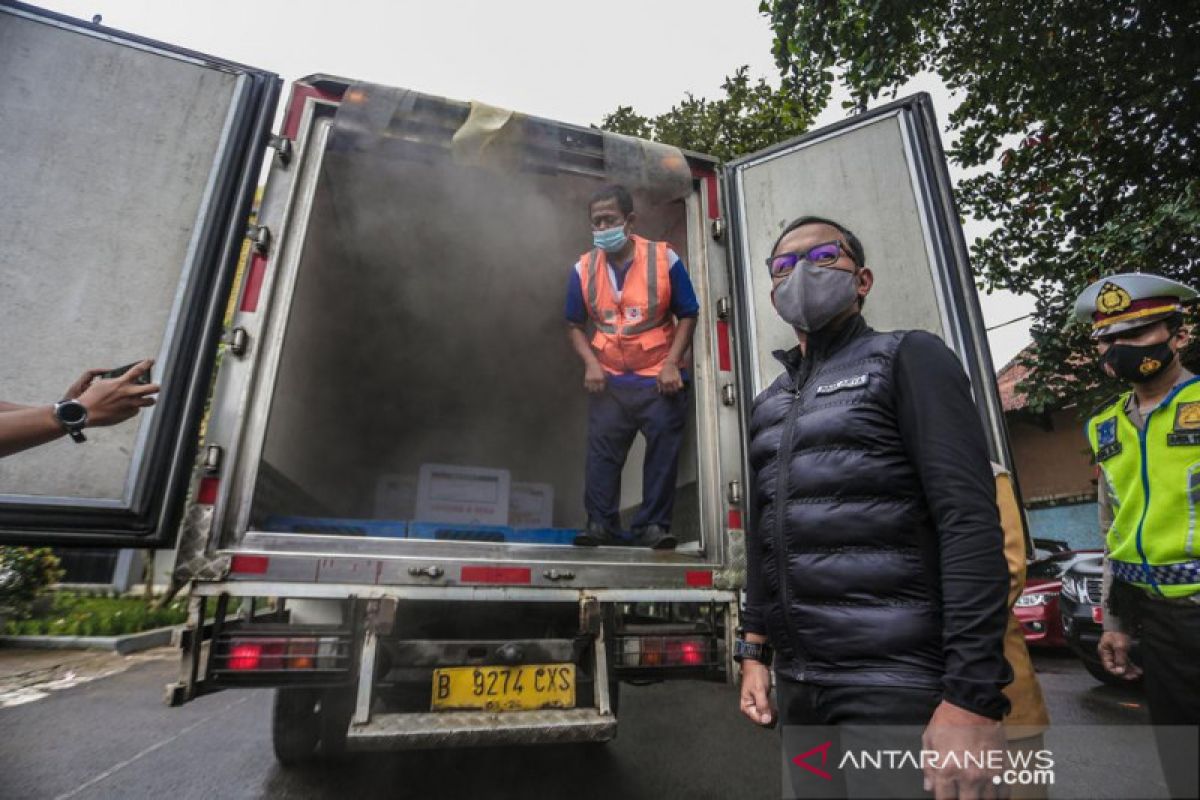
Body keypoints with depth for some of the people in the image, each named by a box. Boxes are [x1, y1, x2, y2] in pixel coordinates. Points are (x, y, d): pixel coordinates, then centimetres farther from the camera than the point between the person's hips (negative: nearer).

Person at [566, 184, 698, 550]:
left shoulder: (664, 259, -7)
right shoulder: (584, 268, 0)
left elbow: (687, 315, -1)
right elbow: (574, 325, 8)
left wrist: (672, 363, -12)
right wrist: (590, 364, -7)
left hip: (659, 378, -1)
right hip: (608, 380, 2)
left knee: (662, 450, 1)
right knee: (601, 450, 3)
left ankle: (653, 525, 13)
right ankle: (600, 523, 14)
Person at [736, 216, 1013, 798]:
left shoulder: (906, 358, -3)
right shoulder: (767, 406, 13)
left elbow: (971, 521, -13)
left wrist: (972, 696, -19)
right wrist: (755, 652, 11)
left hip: (897, 680, -5)